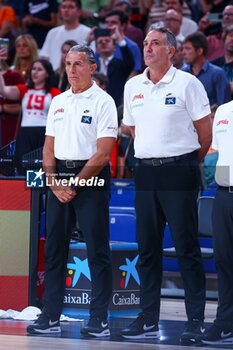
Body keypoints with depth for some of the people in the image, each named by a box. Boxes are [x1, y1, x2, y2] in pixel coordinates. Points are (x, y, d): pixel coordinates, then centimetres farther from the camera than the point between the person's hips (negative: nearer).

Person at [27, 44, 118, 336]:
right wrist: (55, 184, -1)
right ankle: (50, 317, 9)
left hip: (90, 177, -6)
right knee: (54, 248, 5)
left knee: (97, 249, -5)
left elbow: (102, 153, -11)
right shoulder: (58, 102, 14)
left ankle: (99, 319, -3)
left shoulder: (103, 102, -5)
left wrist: (75, 185, -11)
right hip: (58, 177, 6)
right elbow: (49, 148, 13)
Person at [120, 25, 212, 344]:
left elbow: (206, 132, -1)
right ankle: (148, 320, 13)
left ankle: (196, 321, -2)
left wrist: (187, 162, 8)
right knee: (147, 248, 7)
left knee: (186, 247, -5)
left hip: (178, 172, -5)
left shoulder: (187, 84, -5)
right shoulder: (133, 86, 11)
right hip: (145, 173, 6)